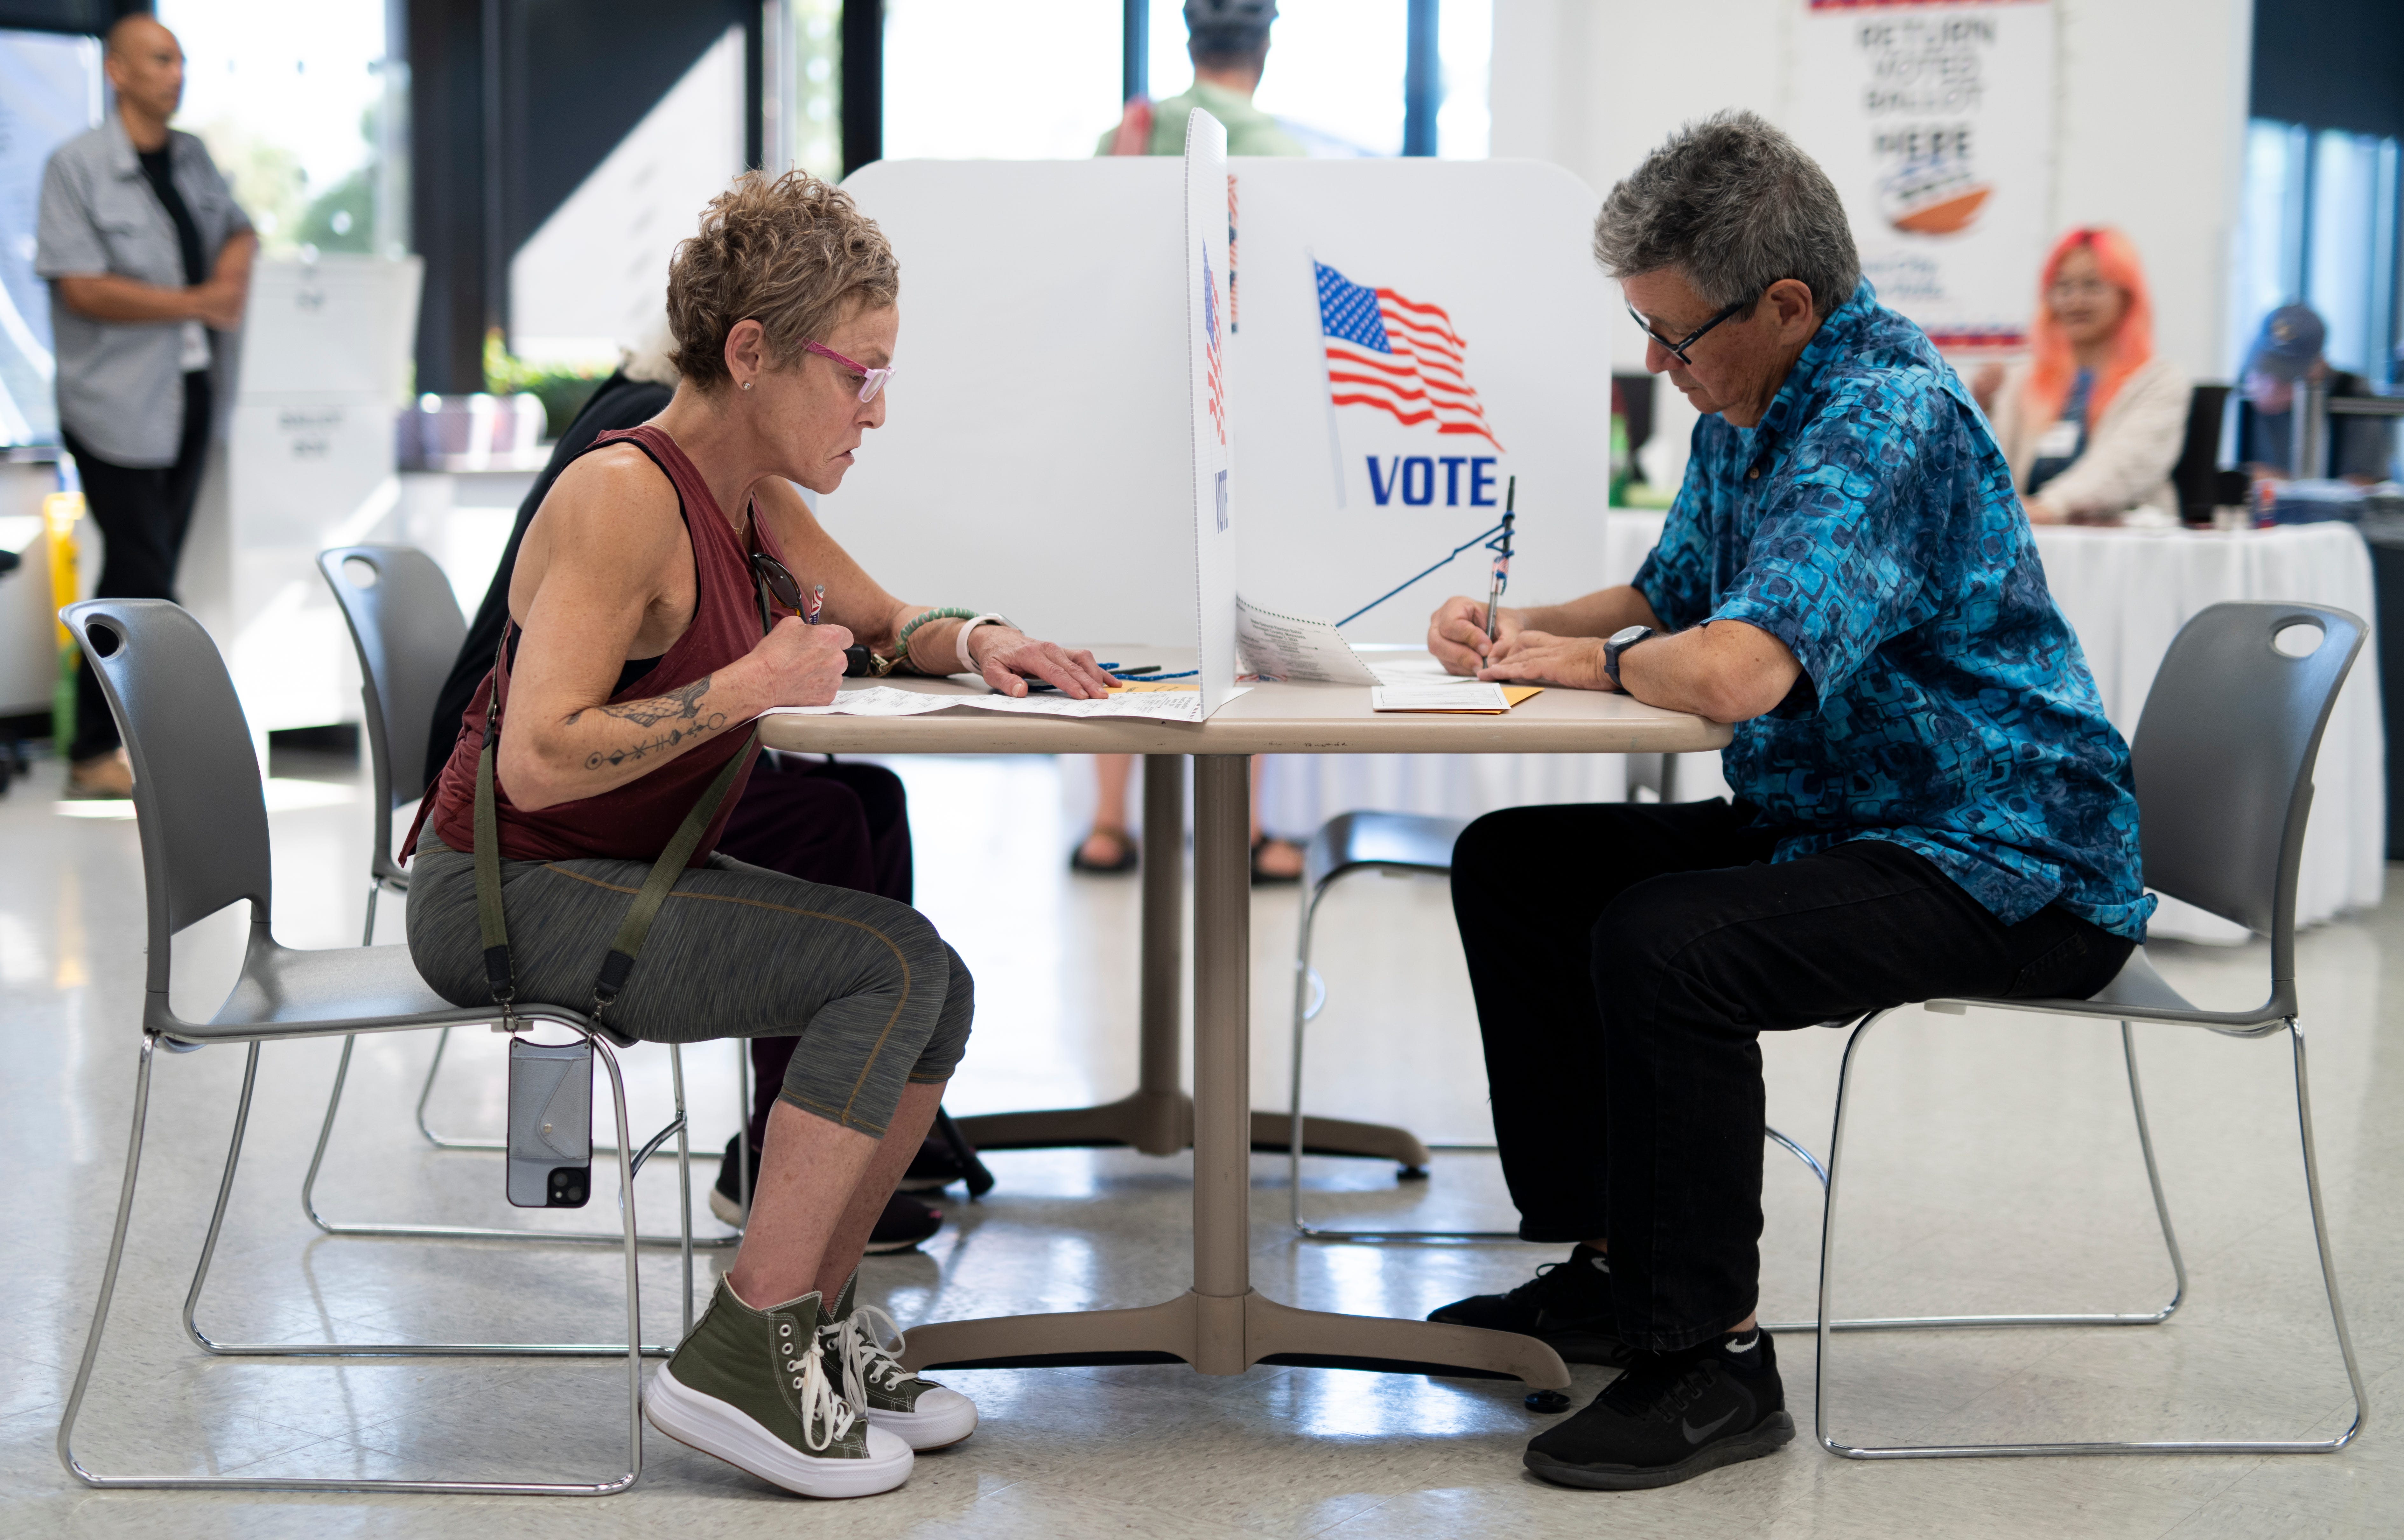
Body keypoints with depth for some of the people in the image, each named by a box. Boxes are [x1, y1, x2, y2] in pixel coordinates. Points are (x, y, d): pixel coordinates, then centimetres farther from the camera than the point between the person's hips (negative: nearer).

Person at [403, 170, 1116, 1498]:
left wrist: (970, 641, 2)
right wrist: (748, 687, -26)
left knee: (936, 986, -2)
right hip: (508, 898, -9)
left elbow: (881, 621, 24)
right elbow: (538, 760, -29)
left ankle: (811, 1323, 9)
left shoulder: (751, 494, 6)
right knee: (895, 965, -19)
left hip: (624, 876, 9)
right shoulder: (626, 495, -21)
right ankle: (738, 1354, -14)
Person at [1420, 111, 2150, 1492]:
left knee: (1664, 944, -31)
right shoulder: (1748, 409, 9)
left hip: (2003, 863, -10)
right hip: (1830, 817, 11)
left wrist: (1583, 661, -16)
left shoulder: (1889, 420, -24)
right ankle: (1612, 1269, 12)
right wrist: (1515, 628, 3)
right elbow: (1666, 598, 24)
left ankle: (1714, 1363, -16)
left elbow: (1736, 670, -38)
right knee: (1514, 865, 7)